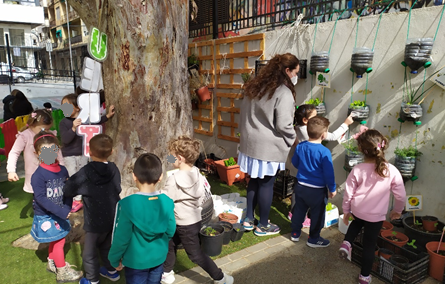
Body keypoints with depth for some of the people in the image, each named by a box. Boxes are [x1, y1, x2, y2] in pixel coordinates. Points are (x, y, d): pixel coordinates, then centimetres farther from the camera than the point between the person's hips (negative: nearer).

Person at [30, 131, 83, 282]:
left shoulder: (63, 170, -3)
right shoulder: (38, 175, -21)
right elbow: (41, 198, -26)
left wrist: (67, 208, -13)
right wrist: (61, 211, -31)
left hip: (60, 214, 6)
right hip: (46, 216, -6)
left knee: (56, 242, 21)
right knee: (58, 242, 4)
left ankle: (52, 263, 44)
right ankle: (62, 272, 21)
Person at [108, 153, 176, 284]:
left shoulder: (128, 204, -25)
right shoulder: (167, 201, -14)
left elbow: (122, 237, -18)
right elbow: (170, 231, -2)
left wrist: (114, 258, 0)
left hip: (136, 261, -3)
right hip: (158, 258, 3)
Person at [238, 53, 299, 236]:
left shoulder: (254, 87, 8)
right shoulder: (283, 93, -17)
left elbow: (244, 115, 15)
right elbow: (284, 125, -20)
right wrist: (292, 139, -1)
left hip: (250, 143, 7)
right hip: (269, 147, -7)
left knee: (254, 180, 19)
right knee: (266, 184, 7)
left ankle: (248, 219, 30)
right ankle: (263, 226, 23)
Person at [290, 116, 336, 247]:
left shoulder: (300, 147, -6)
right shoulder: (324, 152, -22)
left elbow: (295, 163, 10)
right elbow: (329, 173, -16)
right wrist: (332, 189, -2)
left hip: (300, 186, 5)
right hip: (317, 190, -5)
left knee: (299, 210, 21)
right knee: (317, 214, 14)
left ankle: (295, 234, 35)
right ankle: (313, 239, 27)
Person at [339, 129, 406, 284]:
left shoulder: (357, 170, -15)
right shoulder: (392, 171, -16)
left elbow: (348, 193, -7)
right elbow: (401, 195, -6)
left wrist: (346, 211, 9)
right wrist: (398, 210, 14)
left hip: (357, 211, 1)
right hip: (376, 215, -1)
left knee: (357, 222, 35)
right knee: (369, 245, 15)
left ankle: (347, 243, 15)